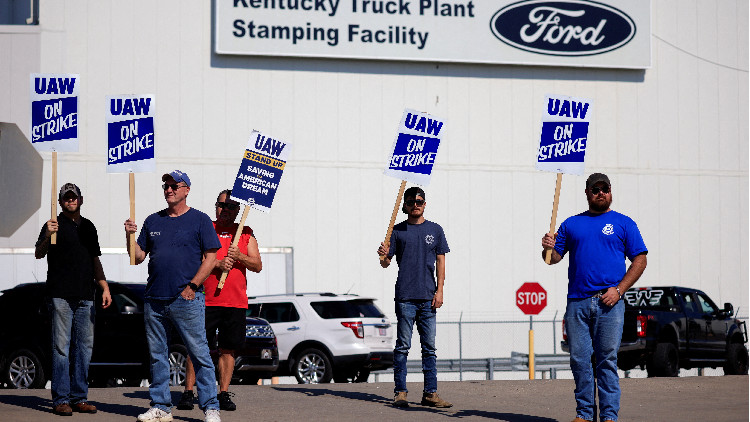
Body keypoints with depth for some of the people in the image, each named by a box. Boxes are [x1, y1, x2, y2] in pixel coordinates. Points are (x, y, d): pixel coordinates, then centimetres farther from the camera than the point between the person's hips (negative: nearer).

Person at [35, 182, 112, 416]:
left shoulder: (88, 227, 18)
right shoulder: (55, 225, 1)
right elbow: (38, 254, -9)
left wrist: (105, 288, 15)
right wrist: (47, 237, -28)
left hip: (85, 296, 5)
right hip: (61, 295, -5)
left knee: (85, 346, 5)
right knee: (61, 347, -5)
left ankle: (79, 397, 10)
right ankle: (61, 399, -4)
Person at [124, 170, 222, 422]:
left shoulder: (199, 220, 3)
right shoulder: (153, 221, 16)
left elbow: (210, 258, -2)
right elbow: (138, 257, 17)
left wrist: (192, 286, -11)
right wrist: (130, 236, 0)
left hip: (187, 300, -5)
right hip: (154, 300, 5)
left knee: (199, 354, -7)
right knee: (157, 355, 7)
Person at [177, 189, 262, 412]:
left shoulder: (246, 234, 13)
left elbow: (257, 266, 8)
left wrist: (239, 256, -11)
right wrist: (218, 264, -15)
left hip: (236, 302, 2)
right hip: (206, 299, -2)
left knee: (228, 349, 3)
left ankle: (224, 394, 9)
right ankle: (188, 392, -1)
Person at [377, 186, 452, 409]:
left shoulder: (435, 230, 12)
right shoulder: (398, 231, 7)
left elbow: (441, 262, 11)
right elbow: (386, 263, 7)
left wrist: (439, 290, 2)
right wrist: (383, 256, -17)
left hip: (428, 297, 2)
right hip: (405, 296, -2)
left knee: (429, 347, 3)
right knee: (403, 346, -2)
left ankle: (430, 393, 5)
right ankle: (400, 392, 1)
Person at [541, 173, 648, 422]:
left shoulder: (623, 223, 10)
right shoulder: (572, 224, 17)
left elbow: (640, 260, 5)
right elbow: (555, 258, 17)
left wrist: (618, 290, -7)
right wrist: (548, 249, -7)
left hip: (609, 303, -2)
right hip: (577, 302, 2)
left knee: (607, 360, -5)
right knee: (579, 359, 1)